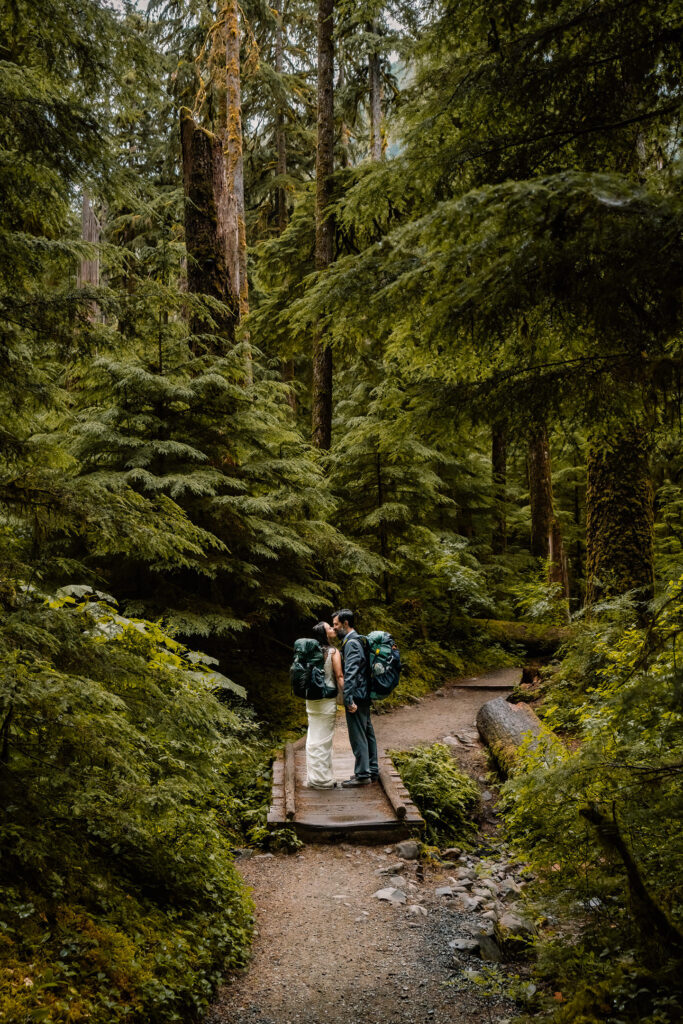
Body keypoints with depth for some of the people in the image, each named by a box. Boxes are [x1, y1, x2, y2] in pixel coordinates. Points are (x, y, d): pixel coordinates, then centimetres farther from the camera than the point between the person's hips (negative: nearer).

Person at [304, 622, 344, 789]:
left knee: (313, 738, 11)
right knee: (323, 740, 0)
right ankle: (322, 780, 5)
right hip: (327, 700, -6)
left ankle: (313, 778, 17)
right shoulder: (333, 652, -10)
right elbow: (339, 677, -12)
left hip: (311, 700, 6)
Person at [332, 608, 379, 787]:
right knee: (367, 733, 15)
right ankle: (372, 771, 23)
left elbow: (350, 672, -23)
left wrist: (348, 699, -26)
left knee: (357, 735, -5)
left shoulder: (351, 643, -15)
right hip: (364, 696, 10)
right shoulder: (357, 640, 16)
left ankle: (362, 775, 0)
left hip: (356, 696, -10)